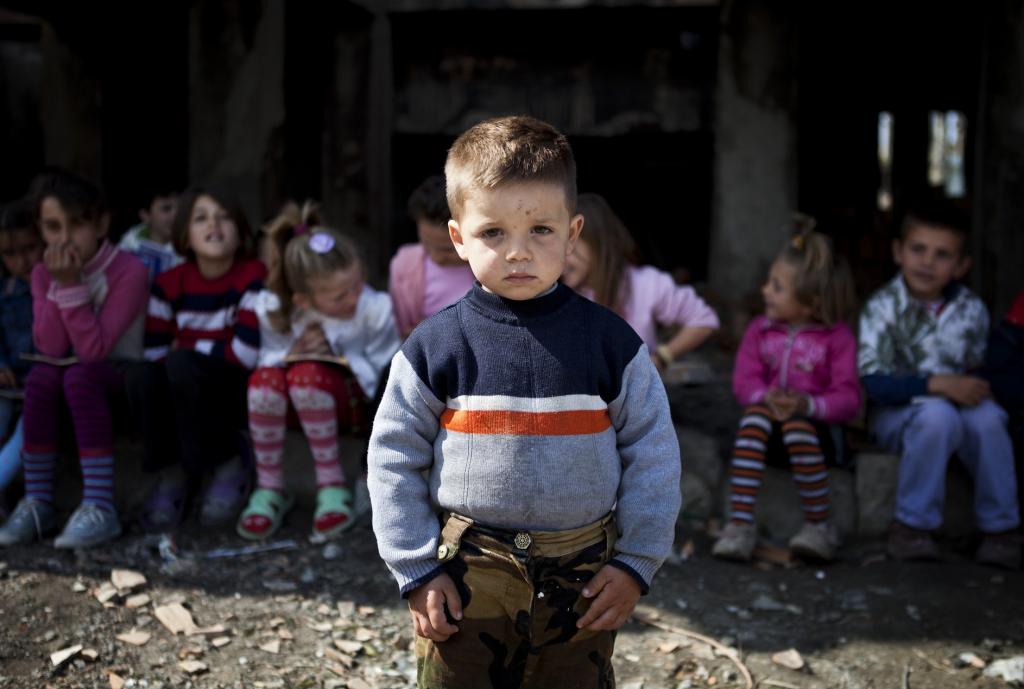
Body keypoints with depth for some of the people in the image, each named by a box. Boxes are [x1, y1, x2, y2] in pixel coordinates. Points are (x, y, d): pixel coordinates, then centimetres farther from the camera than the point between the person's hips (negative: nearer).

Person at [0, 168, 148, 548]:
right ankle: (37, 503, -22)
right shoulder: (43, 274, 0)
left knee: (79, 375, -35)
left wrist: (72, 285, -27)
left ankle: (99, 507, -38)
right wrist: (59, 285, -22)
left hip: (123, 374, -4)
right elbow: (50, 347, -12)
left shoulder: (129, 271, -17)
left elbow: (93, 349, -23)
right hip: (75, 371, 5)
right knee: (40, 376, -28)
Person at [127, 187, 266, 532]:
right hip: (184, 395, 4)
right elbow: (155, 353, -1)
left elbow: (246, 354, -21)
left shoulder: (254, 277, -12)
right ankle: (173, 471, -4)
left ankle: (230, 464, -11)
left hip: (241, 394, -3)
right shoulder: (169, 283, 0)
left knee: (181, 366, -31)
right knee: (143, 378, -27)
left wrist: (187, 349, -11)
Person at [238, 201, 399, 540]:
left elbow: (383, 378, -12)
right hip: (302, 405, 3)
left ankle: (332, 484, -20)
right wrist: (294, 352, -23)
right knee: (264, 379, -33)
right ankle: (269, 489, -16)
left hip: (356, 404, -2)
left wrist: (340, 356, -24)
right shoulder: (273, 310, -14)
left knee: (307, 374, -35)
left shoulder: (375, 308, -18)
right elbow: (267, 358, -3)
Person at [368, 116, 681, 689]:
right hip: (467, 578, -1)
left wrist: (636, 561, -2)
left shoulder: (611, 341, -5)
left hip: (582, 580, 1)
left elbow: (654, 453, 1)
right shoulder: (436, 346, -7)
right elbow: (395, 458, -1)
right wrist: (418, 572, -3)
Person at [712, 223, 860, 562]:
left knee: (797, 426, -38)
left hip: (816, 423, -3)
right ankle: (740, 525, -39)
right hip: (767, 412, 3)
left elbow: (848, 399, -8)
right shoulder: (760, 329, 10)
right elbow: (744, 381, 0)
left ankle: (820, 525, -19)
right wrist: (767, 397, -22)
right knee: (755, 416, -33)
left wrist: (807, 404, -27)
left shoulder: (837, 337, -1)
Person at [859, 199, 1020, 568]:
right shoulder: (883, 307, -11)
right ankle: (912, 525, -20)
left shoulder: (971, 309, 0)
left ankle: (1000, 528, -12)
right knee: (938, 415, -35)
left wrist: (978, 387, -12)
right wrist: (937, 384, -29)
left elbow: (979, 368, 12)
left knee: (987, 419, -29)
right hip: (898, 413, -3)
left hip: (956, 402, 4)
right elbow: (872, 383, -20)